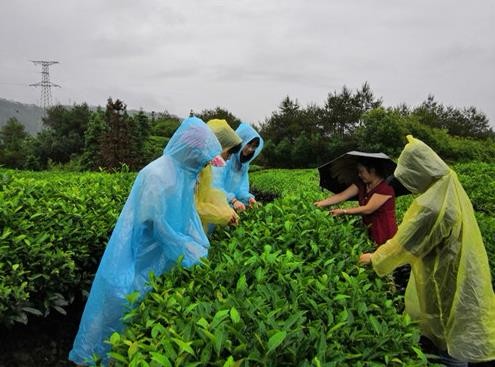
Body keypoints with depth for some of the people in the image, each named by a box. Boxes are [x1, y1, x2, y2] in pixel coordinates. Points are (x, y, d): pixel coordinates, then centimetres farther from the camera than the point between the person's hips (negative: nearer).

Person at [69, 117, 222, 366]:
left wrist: (202, 251, -4)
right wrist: (190, 252, -17)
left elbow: (189, 216, 4)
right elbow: (156, 224, -23)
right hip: (136, 257, -8)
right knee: (121, 303, 5)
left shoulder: (184, 174, 1)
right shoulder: (157, 174, -25)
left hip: (159, 257, 8)